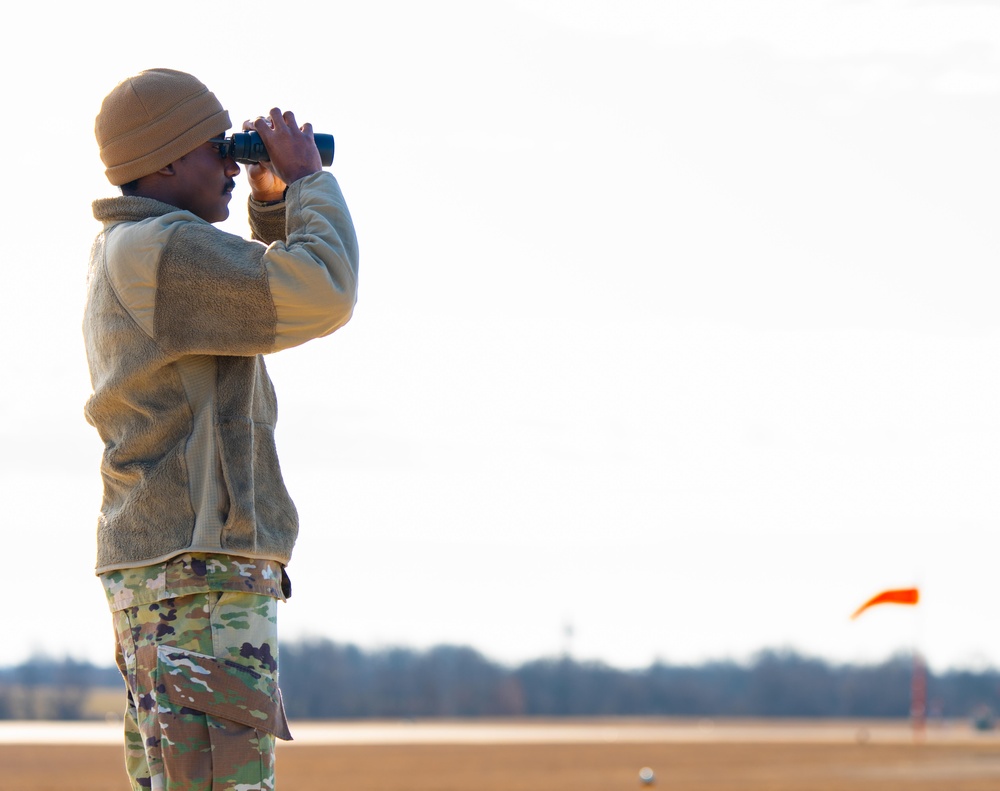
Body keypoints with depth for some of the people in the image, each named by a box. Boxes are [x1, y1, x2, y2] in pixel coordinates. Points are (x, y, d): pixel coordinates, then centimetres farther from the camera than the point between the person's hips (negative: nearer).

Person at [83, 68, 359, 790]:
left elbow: (279, 289, 31)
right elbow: (322, 296, -19)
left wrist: (273, 199, 16)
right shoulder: (159, 248, -13)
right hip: (198, 573, -11)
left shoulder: (128, 256, 19)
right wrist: (309, 179, -5)